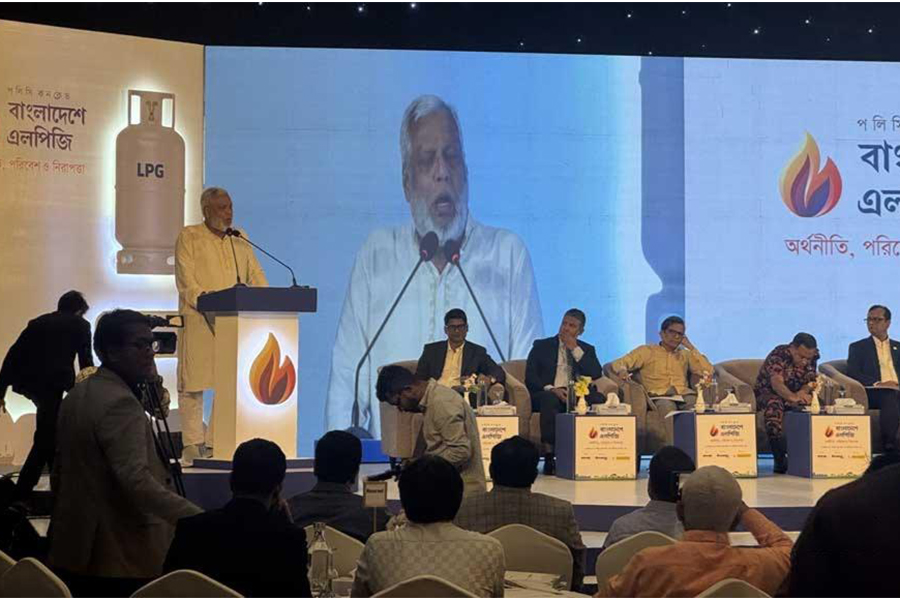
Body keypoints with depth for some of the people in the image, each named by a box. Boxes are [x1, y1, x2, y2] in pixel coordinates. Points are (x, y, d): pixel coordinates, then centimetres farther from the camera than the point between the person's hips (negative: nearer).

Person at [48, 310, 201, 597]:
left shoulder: (75, 396, 12)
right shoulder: (121, 403, -18)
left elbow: (59, 473, 19)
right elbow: (136, 480, -29)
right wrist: (198, 519, -32)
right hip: (121, 561, -10)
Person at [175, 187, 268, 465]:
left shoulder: (240, 240, 19)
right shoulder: (189, 237, 4)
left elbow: (255, 275, 15)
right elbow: (186, 279, -6)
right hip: (198, 320, -4)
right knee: (193, 384, -3)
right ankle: (192, 445, 4)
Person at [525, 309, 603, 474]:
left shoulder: (586, 350, 19)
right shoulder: (541, 346, 13)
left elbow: (596, 374, 1)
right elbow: (530, 377, 2)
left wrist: (576, 349, -2)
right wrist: (551, 389, -17)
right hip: (548, 393, -2)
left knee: (598, 399, -30)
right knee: (549, 399, -38)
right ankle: (549, 456, -39)